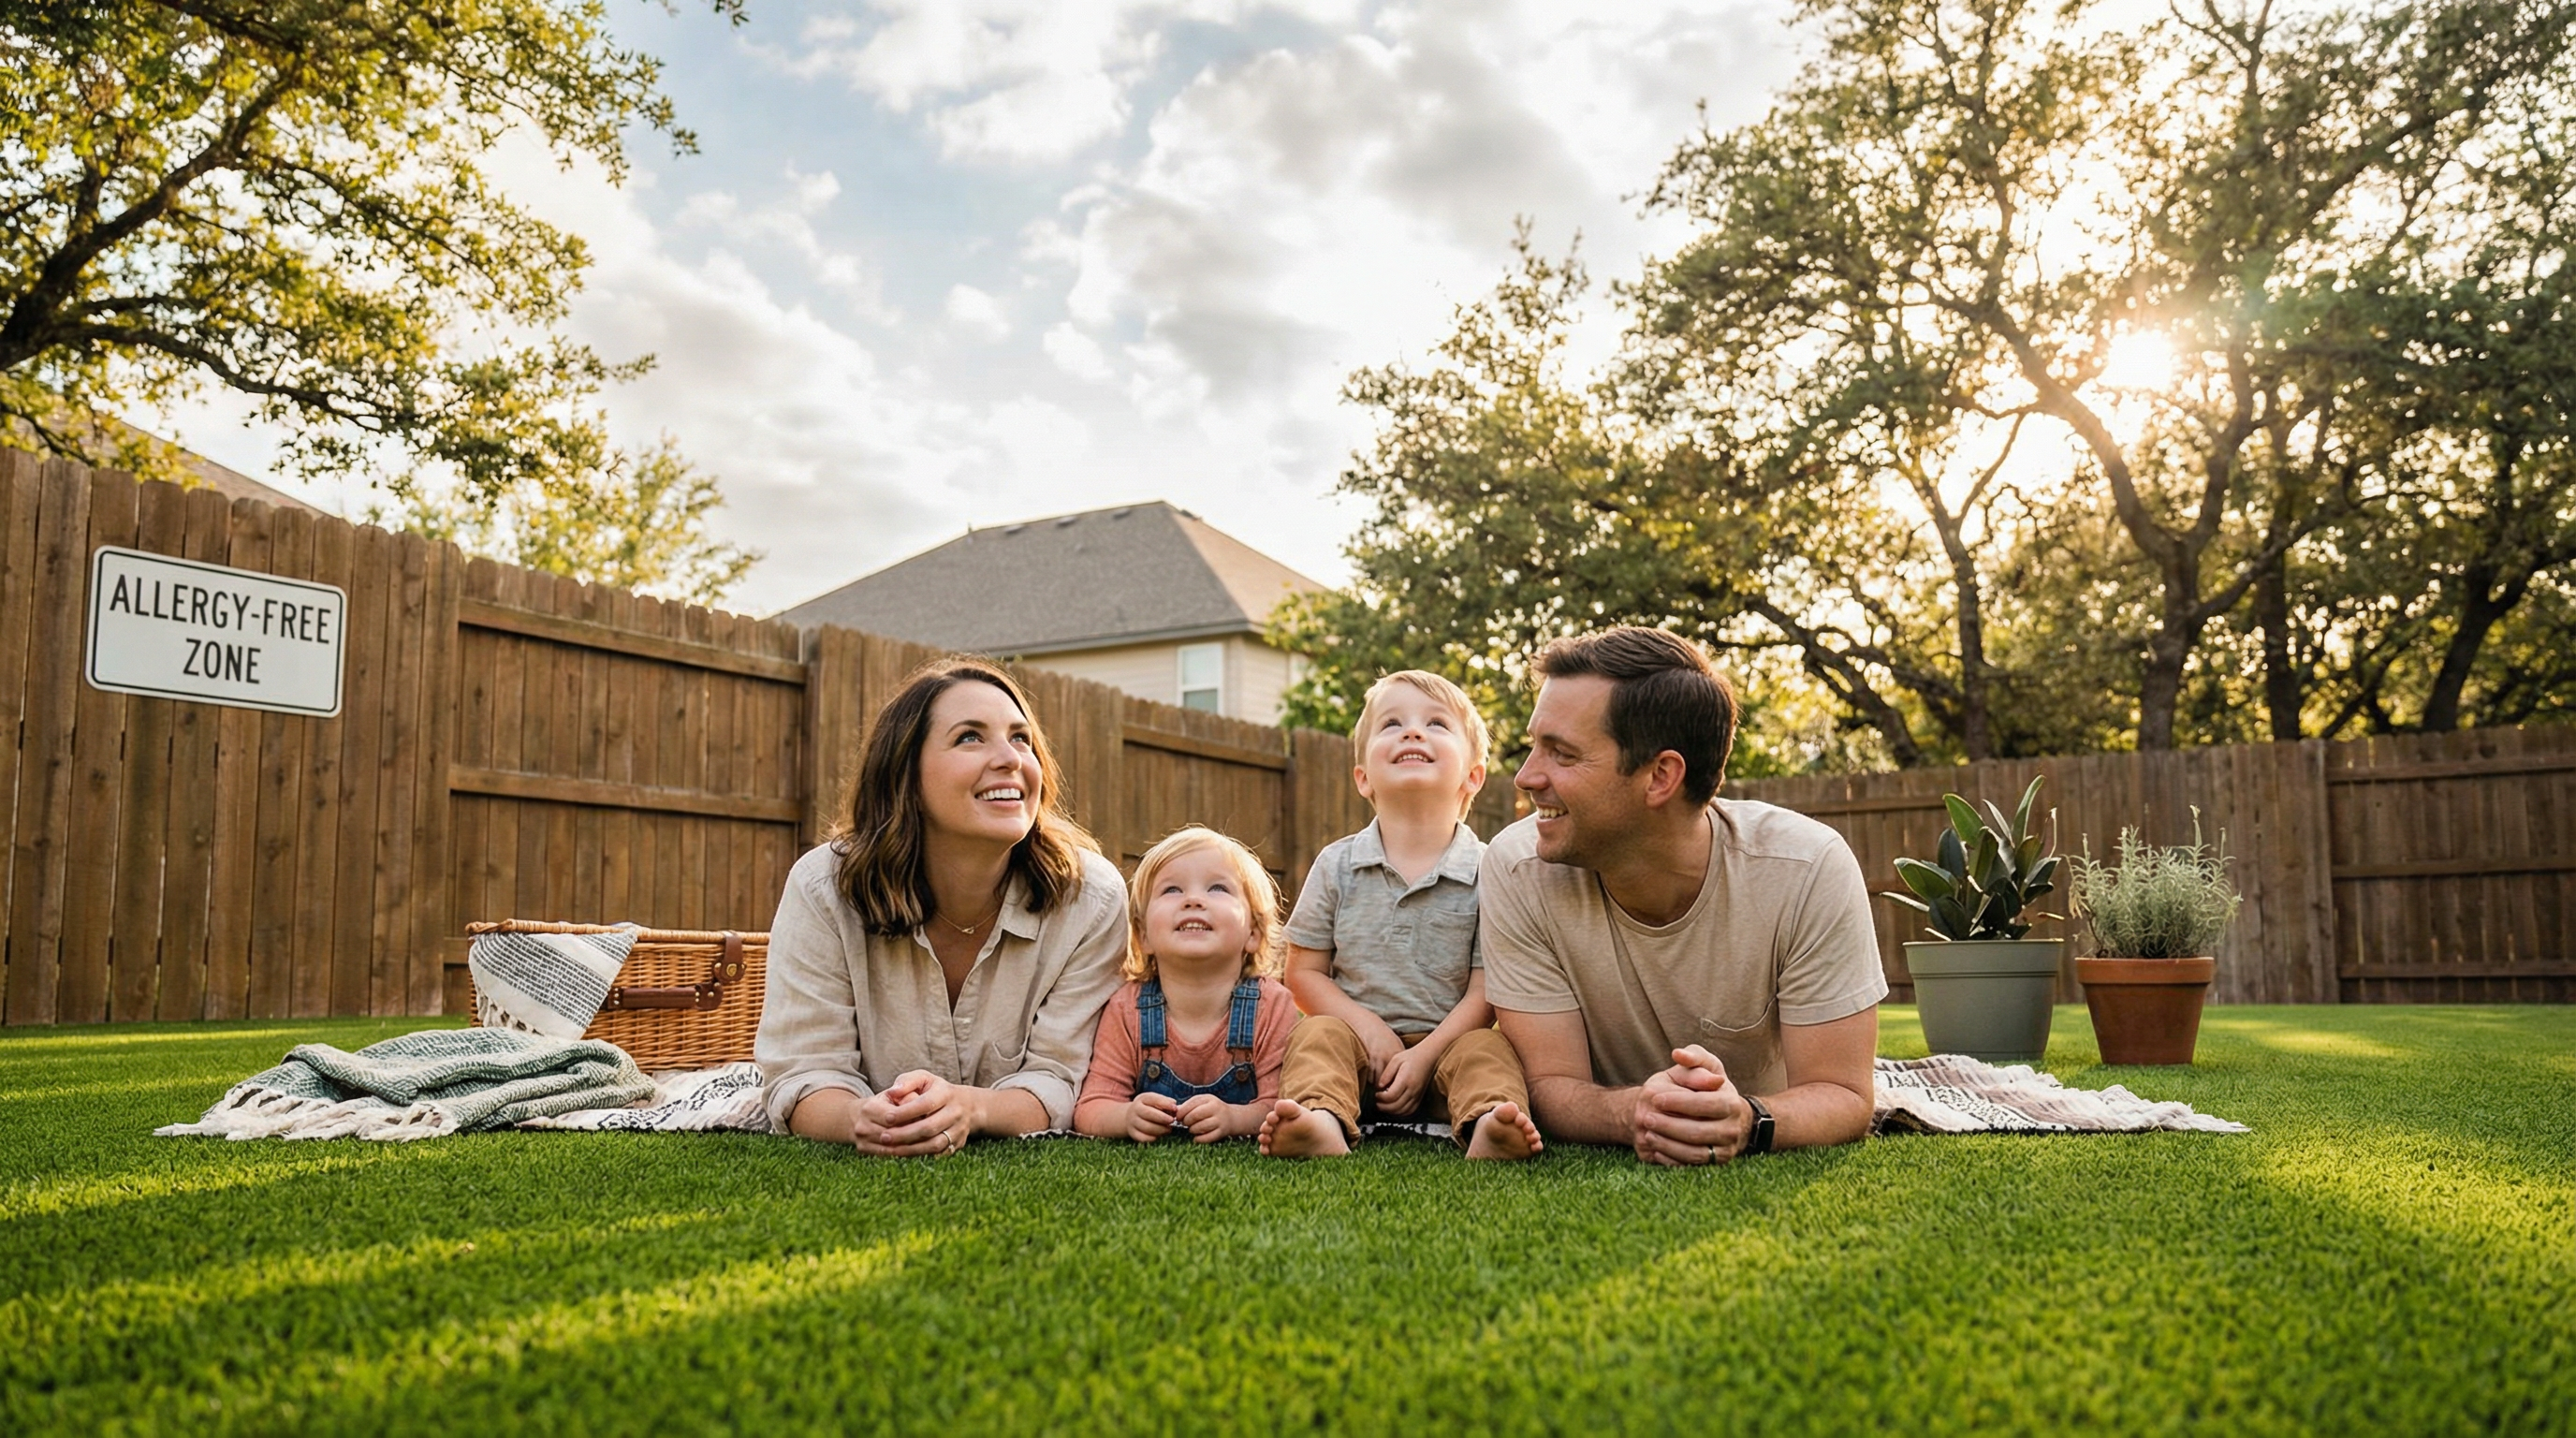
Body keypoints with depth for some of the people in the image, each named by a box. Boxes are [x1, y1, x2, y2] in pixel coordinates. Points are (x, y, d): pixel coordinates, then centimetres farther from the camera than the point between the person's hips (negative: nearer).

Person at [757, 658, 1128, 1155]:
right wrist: (861, 1120, -36)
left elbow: (1063, 1082, -14)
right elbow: (804, 1075, -12)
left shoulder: (1091, 897, -14)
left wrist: (971, 1108, -35)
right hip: (869, 1168, 1)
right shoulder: (824, 890, -14)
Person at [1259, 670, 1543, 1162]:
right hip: (1361, 1034, 2)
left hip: (1447, 1042, -1)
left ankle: (1486, 1126, -59)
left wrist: (1424, 1056, -18)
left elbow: (1486, 991, -6)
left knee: (1487, 1049, -30)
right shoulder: (1337, 865, 4)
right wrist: (1368, 1027, -11)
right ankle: (1323, 1122, -55)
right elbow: (1304, 973, 5)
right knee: (1319, 1035, -27)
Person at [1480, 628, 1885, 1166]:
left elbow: (1841, 1097, -17)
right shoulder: (1517, 871, -18)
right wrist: (1634, 1114, -39)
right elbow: (1551, 1084, -16)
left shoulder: (1809, 870, -21)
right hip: (1602, 1170, 0)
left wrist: (1748, 1122, -40)